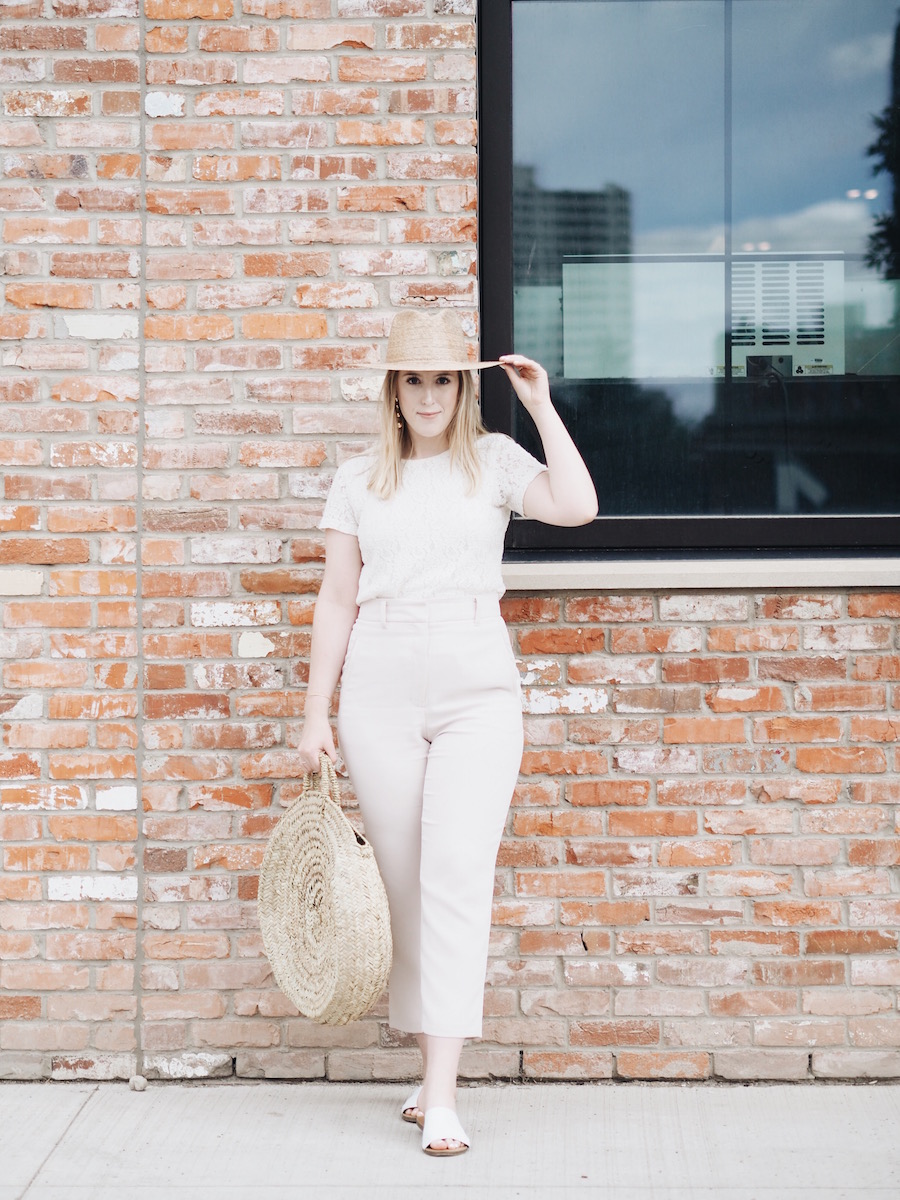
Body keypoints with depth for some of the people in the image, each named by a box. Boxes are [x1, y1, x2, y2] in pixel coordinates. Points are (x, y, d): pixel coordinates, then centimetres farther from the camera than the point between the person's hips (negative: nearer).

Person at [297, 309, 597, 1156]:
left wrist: (540, 405, -2)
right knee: (404, 883, 5)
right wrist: (316, 714, 7)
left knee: (458, 872, -13)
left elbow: (577, 506, -10)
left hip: (477, 688, -2)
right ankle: (430, 1067, 18)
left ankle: (442, 1095, -15)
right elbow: (337, 599, 11)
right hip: (381, 692, 2)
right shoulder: (359, 478, 11)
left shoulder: (494, 460, 8)